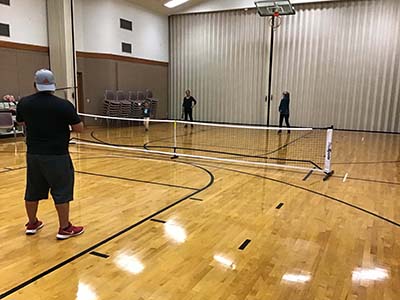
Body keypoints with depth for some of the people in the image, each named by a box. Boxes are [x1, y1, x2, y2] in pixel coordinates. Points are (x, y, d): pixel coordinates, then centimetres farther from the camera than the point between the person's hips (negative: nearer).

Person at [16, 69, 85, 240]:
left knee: (33, 191, 17)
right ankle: (65, 228, 12)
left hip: (33, 154, 5)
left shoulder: (24, 103, 0)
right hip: (57, 155, -5)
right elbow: (79, 128, -9)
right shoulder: (64, 105, -15)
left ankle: (32, 224, 33)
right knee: (62, 192, 5)